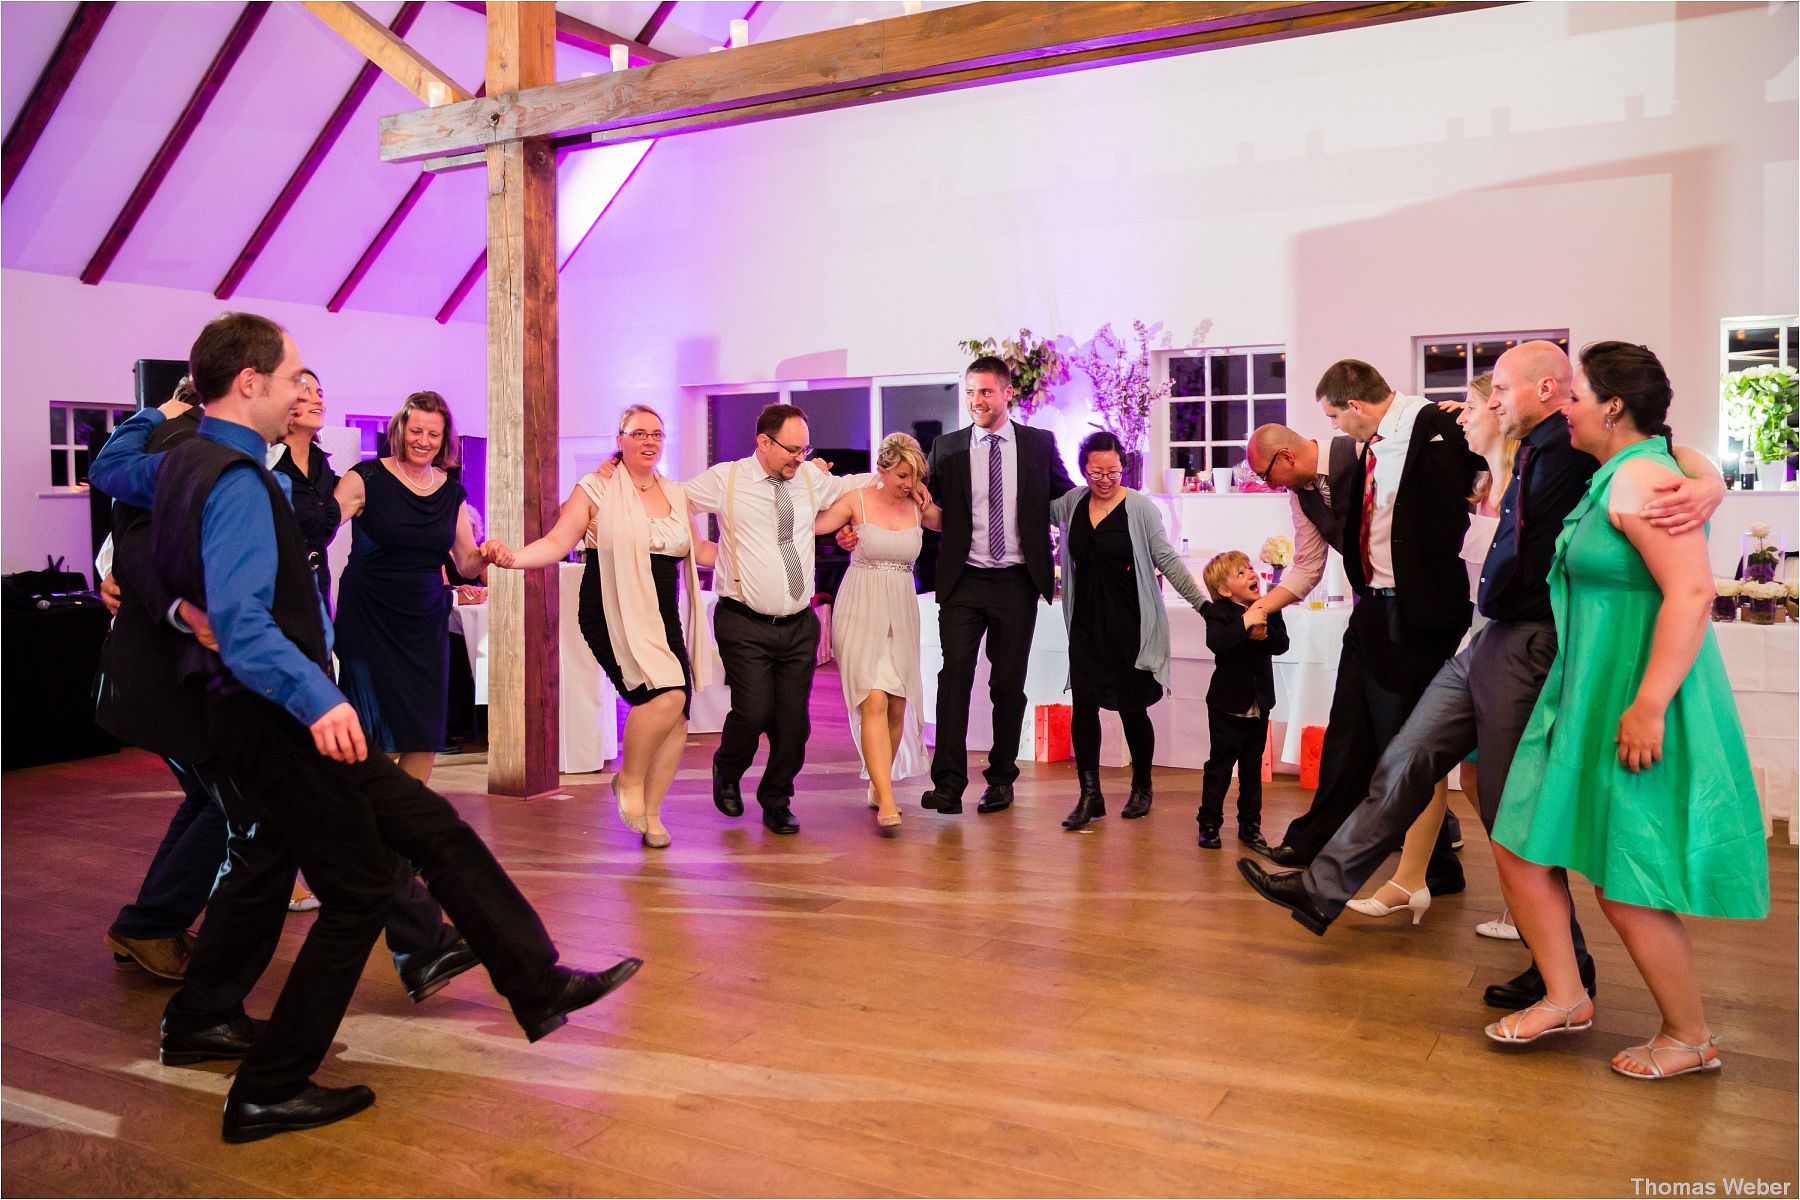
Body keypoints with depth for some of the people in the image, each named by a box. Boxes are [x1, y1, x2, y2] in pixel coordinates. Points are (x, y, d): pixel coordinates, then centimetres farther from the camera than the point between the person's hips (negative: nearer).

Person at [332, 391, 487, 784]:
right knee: (377, 731, -3)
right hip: (369, 619, -4)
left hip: (426, 622, 4)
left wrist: (486, 556, -12)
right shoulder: (367, 478, -6)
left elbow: (467, 563, 9)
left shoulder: (451, 492, 7)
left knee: (426, 734, 3)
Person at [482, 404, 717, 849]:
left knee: (677, 718, -1)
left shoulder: (676, 495, 14)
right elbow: (558, 541, -8)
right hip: (613, 618, -6)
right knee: (666, 694, -25)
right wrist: (513, 558, -25)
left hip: (664, 621, 6)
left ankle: (650, 812, 19)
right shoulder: (597, 488, -2)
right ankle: (629, 780, 2)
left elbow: (699, 550, 23)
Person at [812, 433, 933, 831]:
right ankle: (886, 802, -21)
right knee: (873, 701, -16)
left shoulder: (917, 507, 6)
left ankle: (878, 785, 26)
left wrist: (928, 505, 5)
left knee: (897, 704, 6)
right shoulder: (856, 501, -4)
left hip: (901, 611, 5)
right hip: (860, 610, -4)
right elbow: (810, 525, -13)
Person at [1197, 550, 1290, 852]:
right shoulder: (1219, 612, -14)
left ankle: (1250, 824, 24)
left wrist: (1265, 632, -25)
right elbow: (1216, 642, -33)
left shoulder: (1268, 610, 2)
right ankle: (1209, 823, 14)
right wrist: (1245, 622, -38)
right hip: (1228, 705, -5)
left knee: (1253, 767, 14)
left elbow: (1282, 644, -7)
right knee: (1219, 765, 3)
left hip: (1259, 705, 5)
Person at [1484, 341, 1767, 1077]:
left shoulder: (1642, 478, -18)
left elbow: (1692, 593, -26)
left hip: (1634, 707, -10)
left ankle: (1690, 1038, 20)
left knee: (1625, 888, -1)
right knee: (1520, 846, 10)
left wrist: (1648, 705, -29)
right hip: (1586, 698, 10)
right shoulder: (1615, 478, 13)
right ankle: (1565, 997, 23)